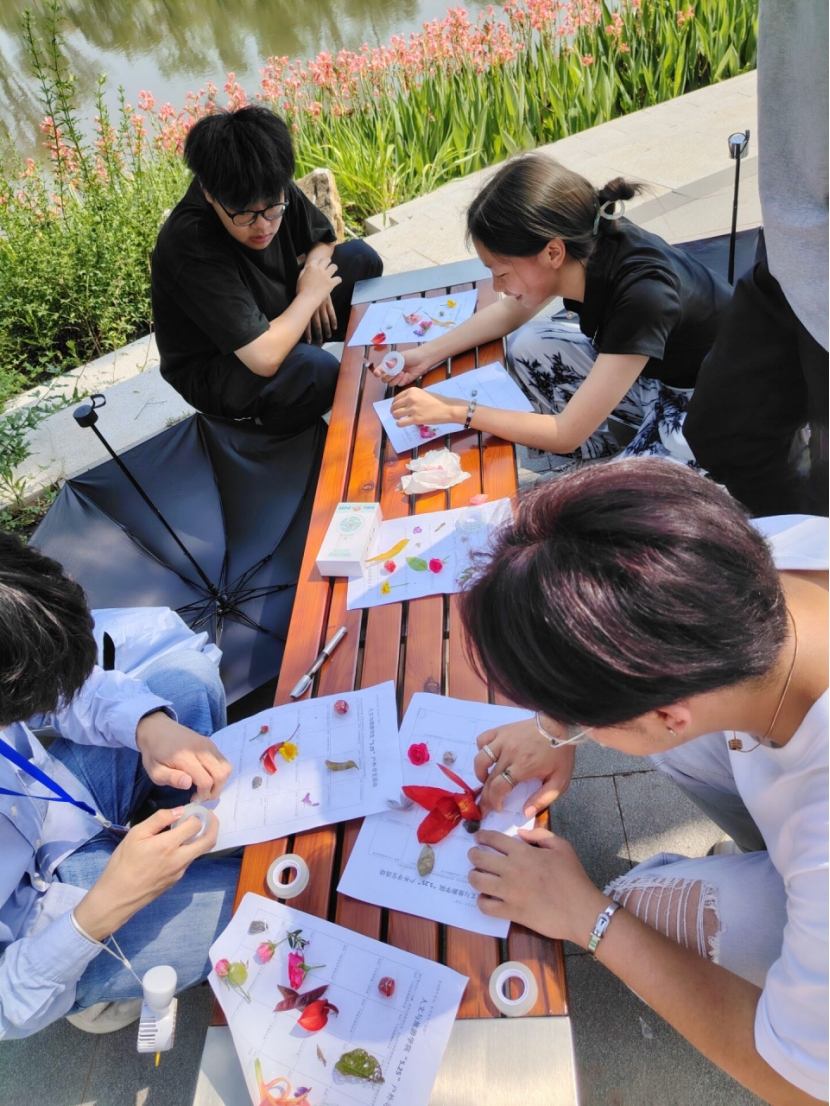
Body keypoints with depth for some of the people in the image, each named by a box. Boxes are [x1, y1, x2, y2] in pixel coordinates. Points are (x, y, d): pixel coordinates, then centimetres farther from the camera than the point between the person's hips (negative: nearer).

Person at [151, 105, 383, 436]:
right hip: (212, 370, -7)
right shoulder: (191, 245, -35)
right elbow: (265, 358, -40)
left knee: (361, 259, -1)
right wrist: (310, 293, -24)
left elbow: (322, 237, 7)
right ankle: (274, 426, -4)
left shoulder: (269, 193, -15)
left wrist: (313, 270, -16)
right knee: (313, 368, -36)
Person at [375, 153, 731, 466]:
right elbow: (510, 312, 5)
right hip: (648, 374, 7)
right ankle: (596, 455, 8)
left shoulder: (642, 294, -37)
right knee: (527, 347, -8)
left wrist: (451, 411, -27)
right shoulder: (582, 244, -17)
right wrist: (428, 354, -4)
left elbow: (566, 434, -32)